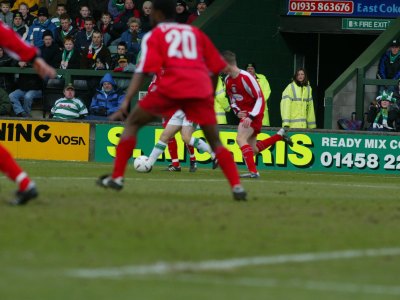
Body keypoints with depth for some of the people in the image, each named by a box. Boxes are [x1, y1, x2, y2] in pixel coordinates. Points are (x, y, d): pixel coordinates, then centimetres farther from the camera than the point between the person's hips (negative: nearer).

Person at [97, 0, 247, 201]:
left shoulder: (154, 35, 15)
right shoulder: (194, 32, 26)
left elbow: (142, 71, 1)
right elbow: (216, 68, 23)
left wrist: (126, 102, -5)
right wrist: (210, 98, 31)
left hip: (171, 86, -3)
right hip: (201, 89, 3)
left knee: (133, 122, 15)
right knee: (215, 141, 10)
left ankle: (116, 178, 8)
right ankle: (237, 186, -7)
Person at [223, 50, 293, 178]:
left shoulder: (245, 77, -21)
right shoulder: (228, 80, 4)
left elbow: (260, 98, -20)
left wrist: (251, 116, -28)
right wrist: (237, 111, -4)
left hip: (254, 113, -9)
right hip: (244, 114, 9)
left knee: (240, 138, -24)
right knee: (253, 150, 9)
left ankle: (253, 171, -25)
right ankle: (280, 135, 26)